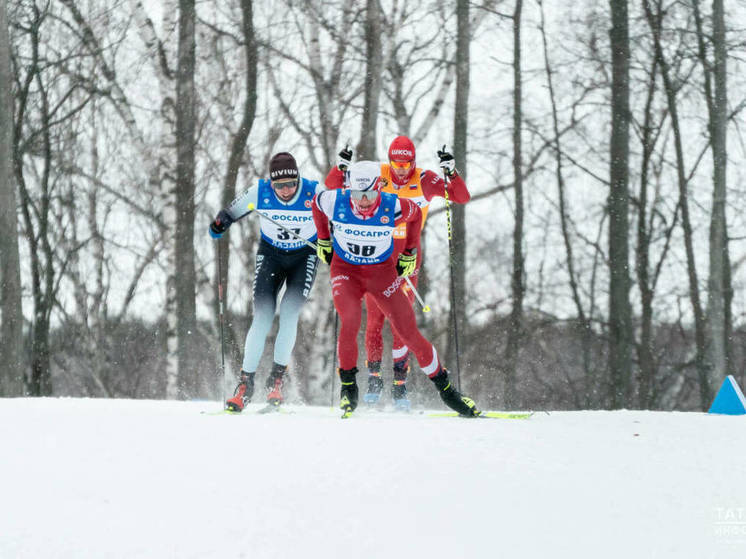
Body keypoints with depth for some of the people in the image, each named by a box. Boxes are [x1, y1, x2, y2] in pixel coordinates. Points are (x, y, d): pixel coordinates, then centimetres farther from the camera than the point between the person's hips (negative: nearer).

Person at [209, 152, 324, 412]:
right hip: (271, 254, 1)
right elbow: (231, 212, -4)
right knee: (262, 317, -11)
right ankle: (245, 383, -7)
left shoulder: (314, 193, -21)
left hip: (305, 256, -1)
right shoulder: (260, 192, -18)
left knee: (289, 315, -17)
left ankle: (276, 380, -8)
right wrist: (220, 222, -25)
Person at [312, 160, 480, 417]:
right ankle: (348, 387, -6)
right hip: (346, 270, 0)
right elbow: (317, 203, 4)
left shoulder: (393, 207, -22)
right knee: (350, 324, -26)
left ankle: (445, 388, 11)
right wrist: (324, 240, 12)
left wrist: (410, 253, 8)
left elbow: (415, 214, 2)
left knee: (409, 332, -4)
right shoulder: (335, 201, -21)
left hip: (383, 271, 0)